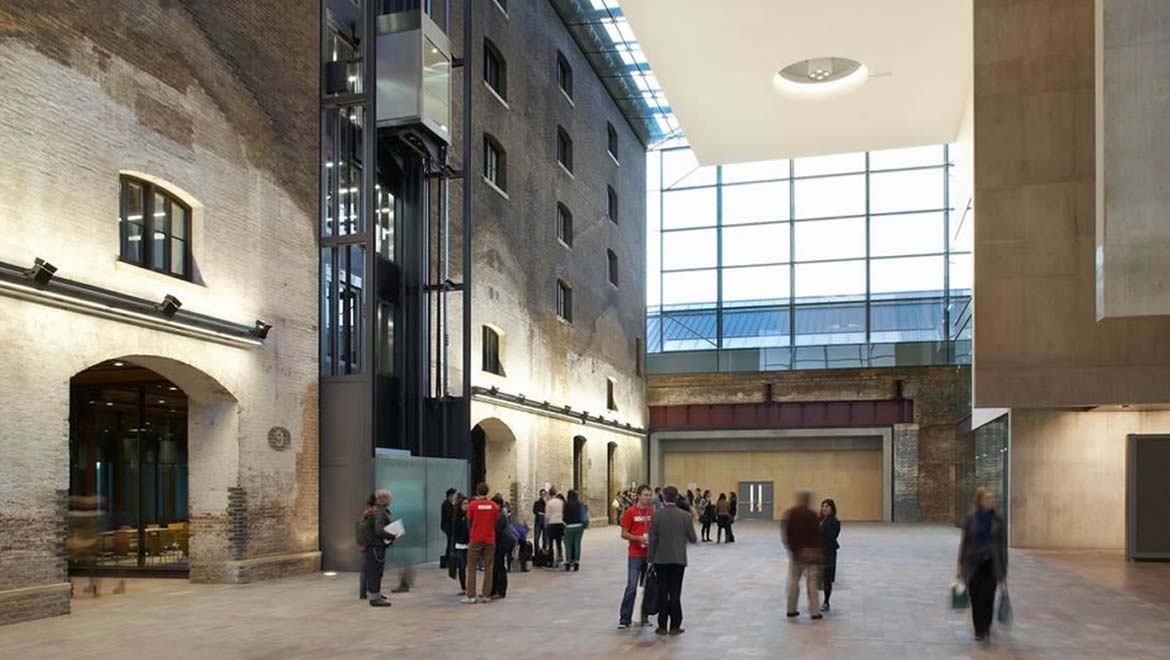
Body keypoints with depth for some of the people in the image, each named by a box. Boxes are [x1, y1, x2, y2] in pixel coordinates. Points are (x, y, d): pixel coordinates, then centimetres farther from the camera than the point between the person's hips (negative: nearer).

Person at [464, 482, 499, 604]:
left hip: (475, 540, -2)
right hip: (490, 539, 2)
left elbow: (469, 522, 3)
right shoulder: (494, 505, -1)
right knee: (488, 568, 9)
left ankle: (471, 596, 0)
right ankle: (486, 595, 8)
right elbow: (496, 522, 5)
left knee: (472, 568, 4)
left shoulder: (472, 505, -6)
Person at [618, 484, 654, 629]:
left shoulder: (653, 511, 5)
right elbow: (624, 534, -5)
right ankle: (624, 619, -2)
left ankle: (644, 617, 19)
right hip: (635, 555, -4)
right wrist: (639, 538, -19)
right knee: (631, 586, -7)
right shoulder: (630, 512, -6)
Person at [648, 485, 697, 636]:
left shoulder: (656, 515, -7)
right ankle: (675, 626, 7)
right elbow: (693, 538, -3)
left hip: (661, 560, 0)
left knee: (663, 592, 8)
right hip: (679, 559, 0)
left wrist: (651, 559, 2)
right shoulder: (685, 516, -6)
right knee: (675, 592, 6)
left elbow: (652, 539, -6)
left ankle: (662, 626, 10)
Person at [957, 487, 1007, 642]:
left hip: (990, 563, 0)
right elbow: (964, 541, 4)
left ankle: (986, 628, 14)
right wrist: (960, 563, 2)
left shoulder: (997, 520, 1)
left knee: (988, 597, -4)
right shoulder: (970, 518, 0)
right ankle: (979, 631, 11)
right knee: (976, 598, -1)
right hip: (973, 563, 0)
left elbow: (1003, 543, 5)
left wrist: (1004, 567, 3)